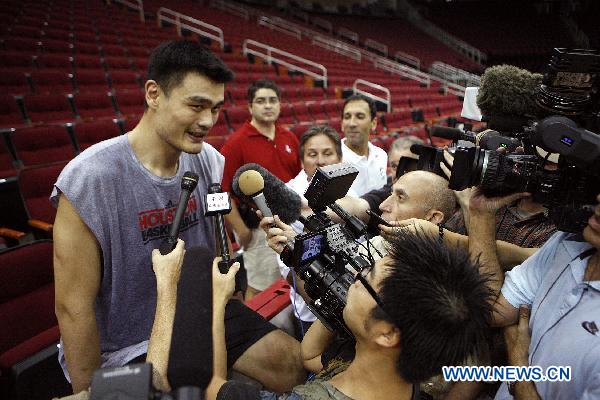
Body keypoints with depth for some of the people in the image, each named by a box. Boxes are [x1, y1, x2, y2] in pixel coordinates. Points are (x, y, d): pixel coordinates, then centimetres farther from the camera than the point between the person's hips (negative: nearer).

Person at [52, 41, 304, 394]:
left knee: (294, 359, 0)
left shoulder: (209, 160, -7)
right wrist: (90, 392, -6)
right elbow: (73, 307, -16)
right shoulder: (90, 180, -23)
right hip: (126, 349, -4)